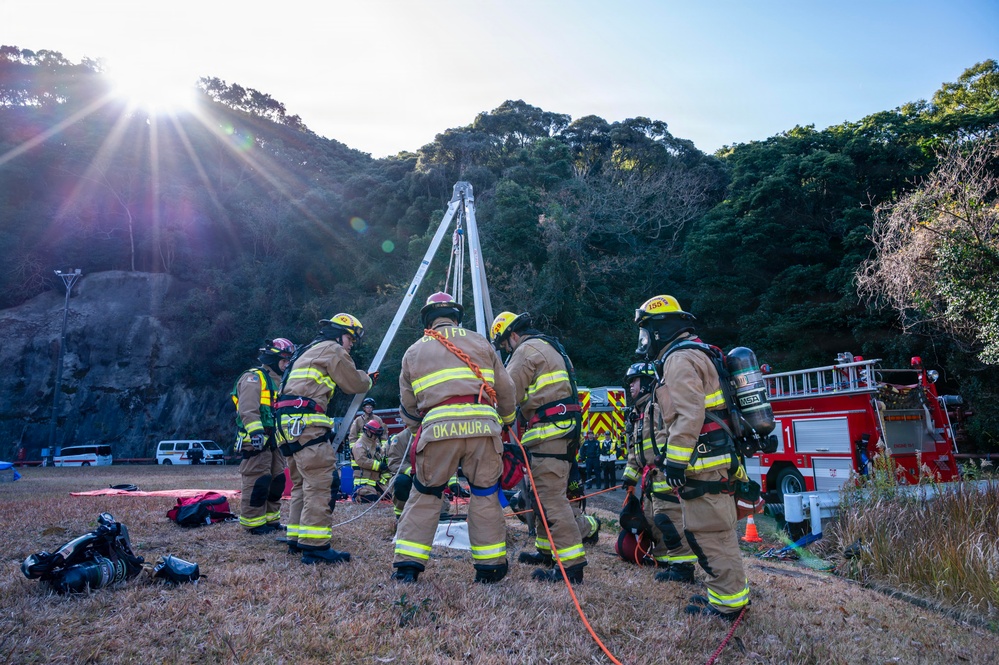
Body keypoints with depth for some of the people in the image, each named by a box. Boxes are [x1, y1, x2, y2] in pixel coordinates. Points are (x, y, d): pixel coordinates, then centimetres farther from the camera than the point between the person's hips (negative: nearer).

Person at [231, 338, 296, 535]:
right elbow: (248, 409, -20)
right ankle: (252, 522, 2)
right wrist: (256, 432, -30)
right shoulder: (253, 378, -8)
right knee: (258, 481, -8)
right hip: (256, 441, -10)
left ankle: (271, 518, 22)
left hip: (274, 441, 10)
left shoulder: (279, 382, 23)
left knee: (277, 480, 12)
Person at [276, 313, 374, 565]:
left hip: (289, 423, 11)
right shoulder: (333, 350, 0)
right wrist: (367, 380, 23)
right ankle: (315, 545, -15)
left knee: (303, 483, 17)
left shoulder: (310, 351, 29)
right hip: (306, 422, -10)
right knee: (321, 483, -12)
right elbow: (354, 384, 2)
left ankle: (297, 539, 22)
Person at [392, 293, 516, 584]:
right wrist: (507, 418, 37)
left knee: (425, 495, 14)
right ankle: (490, 566, 19)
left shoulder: (413, 352, 19)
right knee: (485, 495, 13)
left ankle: (407, 564, 13)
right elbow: (505, 389, 20)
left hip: (438, 429, 0)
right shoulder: (479, 342, 19)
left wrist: (418, 427, 39)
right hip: (482, 426, 1)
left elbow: (408, 410, 21)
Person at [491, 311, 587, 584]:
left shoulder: (527, 350, -6)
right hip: (565, 430, 11)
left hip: (548, 433, -11)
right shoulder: (551, 347, 24)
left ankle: (572, 564, -11)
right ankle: (546, 551, 29)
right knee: (544, 493, 19)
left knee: (552, 498, -10)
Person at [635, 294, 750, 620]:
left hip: (703, 463, -11)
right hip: (716, 459, 11)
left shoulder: (680, 358, -14)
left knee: (708, 532, -3)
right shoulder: (690, 353, 20)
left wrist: (676, 460, -22)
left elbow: (689, 414, -24)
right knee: (716, 530, 17)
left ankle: (728, 601, 6)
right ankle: (729, 593, 27)